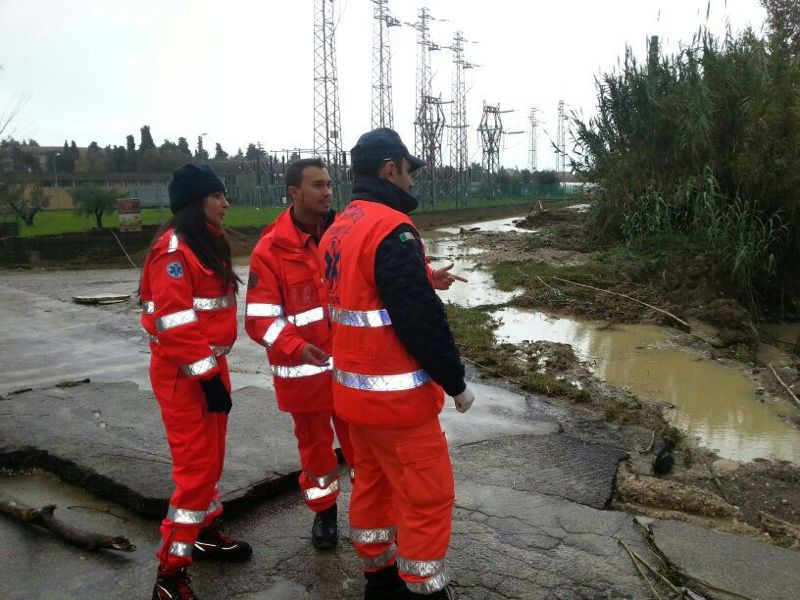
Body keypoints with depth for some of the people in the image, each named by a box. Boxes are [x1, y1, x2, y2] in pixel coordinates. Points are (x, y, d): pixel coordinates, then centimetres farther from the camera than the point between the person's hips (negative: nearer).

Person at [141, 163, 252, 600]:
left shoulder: (209, 241, 12)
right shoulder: (173, 249, -18)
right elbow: (175, 324, -24)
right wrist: (207, 376, -21)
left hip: (210, 364, 9)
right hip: (184, 374, -9)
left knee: (211, 458, 19)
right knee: (197, 466, -5)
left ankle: (206, 533, 38)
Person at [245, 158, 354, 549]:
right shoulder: (270, 249, -11)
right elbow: (260, 317, -14)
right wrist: (296, 347, -29)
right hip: (303, 368, -2)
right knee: (315, 443, 16)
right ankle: (324, 511, 37)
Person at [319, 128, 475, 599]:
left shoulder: (339, 231, 8)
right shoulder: (391, 230, -21)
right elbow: (421, 321, -23)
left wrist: (424, 281, 18)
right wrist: (456, 383, -12)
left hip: (355, 391, 9)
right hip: (396, 396, -9)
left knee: (373, 484, 20)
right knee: (428, 498, 5)